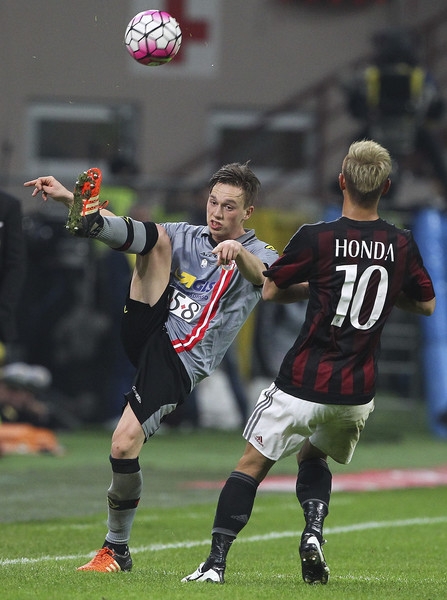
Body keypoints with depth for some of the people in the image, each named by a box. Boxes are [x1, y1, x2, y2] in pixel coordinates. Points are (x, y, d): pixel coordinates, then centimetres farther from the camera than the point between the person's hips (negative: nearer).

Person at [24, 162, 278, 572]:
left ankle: (117, 549, 1)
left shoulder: (258, 256, 2)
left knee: (124, 445, -18)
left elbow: (260, 274, -22)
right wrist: (66, 197, -8)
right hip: (146, 331, 4)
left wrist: (238, 252, -47)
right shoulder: (187, 237, 15)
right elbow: (129, 233, 6)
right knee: (157, 237, -9)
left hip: (180, 364, -4)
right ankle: (87, 218, -38)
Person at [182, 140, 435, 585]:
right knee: (314, 457, 27)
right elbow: (426, 304, 13)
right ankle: (314, 532, 1)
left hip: (304, 385, -4)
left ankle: (216, 561, -1)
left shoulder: (316, 238, -12)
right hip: (358, 392, 4)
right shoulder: (402, 246, -1)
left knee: (253, 463, 7)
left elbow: (270, 290, -1)